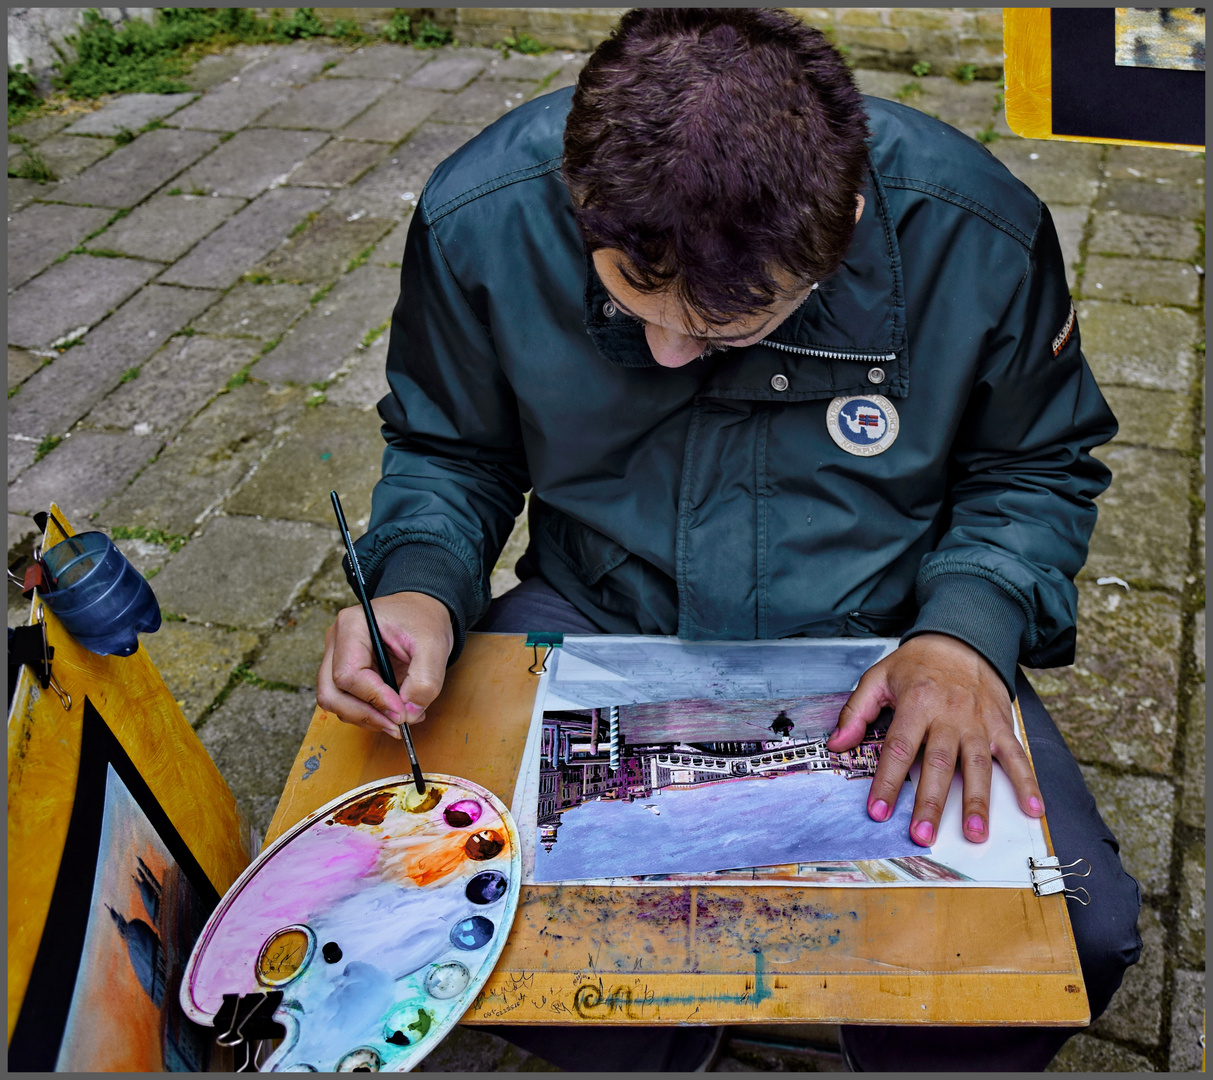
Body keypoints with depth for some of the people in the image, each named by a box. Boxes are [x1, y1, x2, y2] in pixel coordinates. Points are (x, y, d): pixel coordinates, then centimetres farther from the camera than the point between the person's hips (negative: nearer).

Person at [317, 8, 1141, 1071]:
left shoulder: (975, 230, -17)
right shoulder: (483, 215, -16)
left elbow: (1038, 467, 1)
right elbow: (446, 452, 2)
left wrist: (968, 625, -18)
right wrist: (423, 583, -19)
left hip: (874, 642, 0)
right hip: (590, 620, 1)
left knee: (1081, 936, -21)